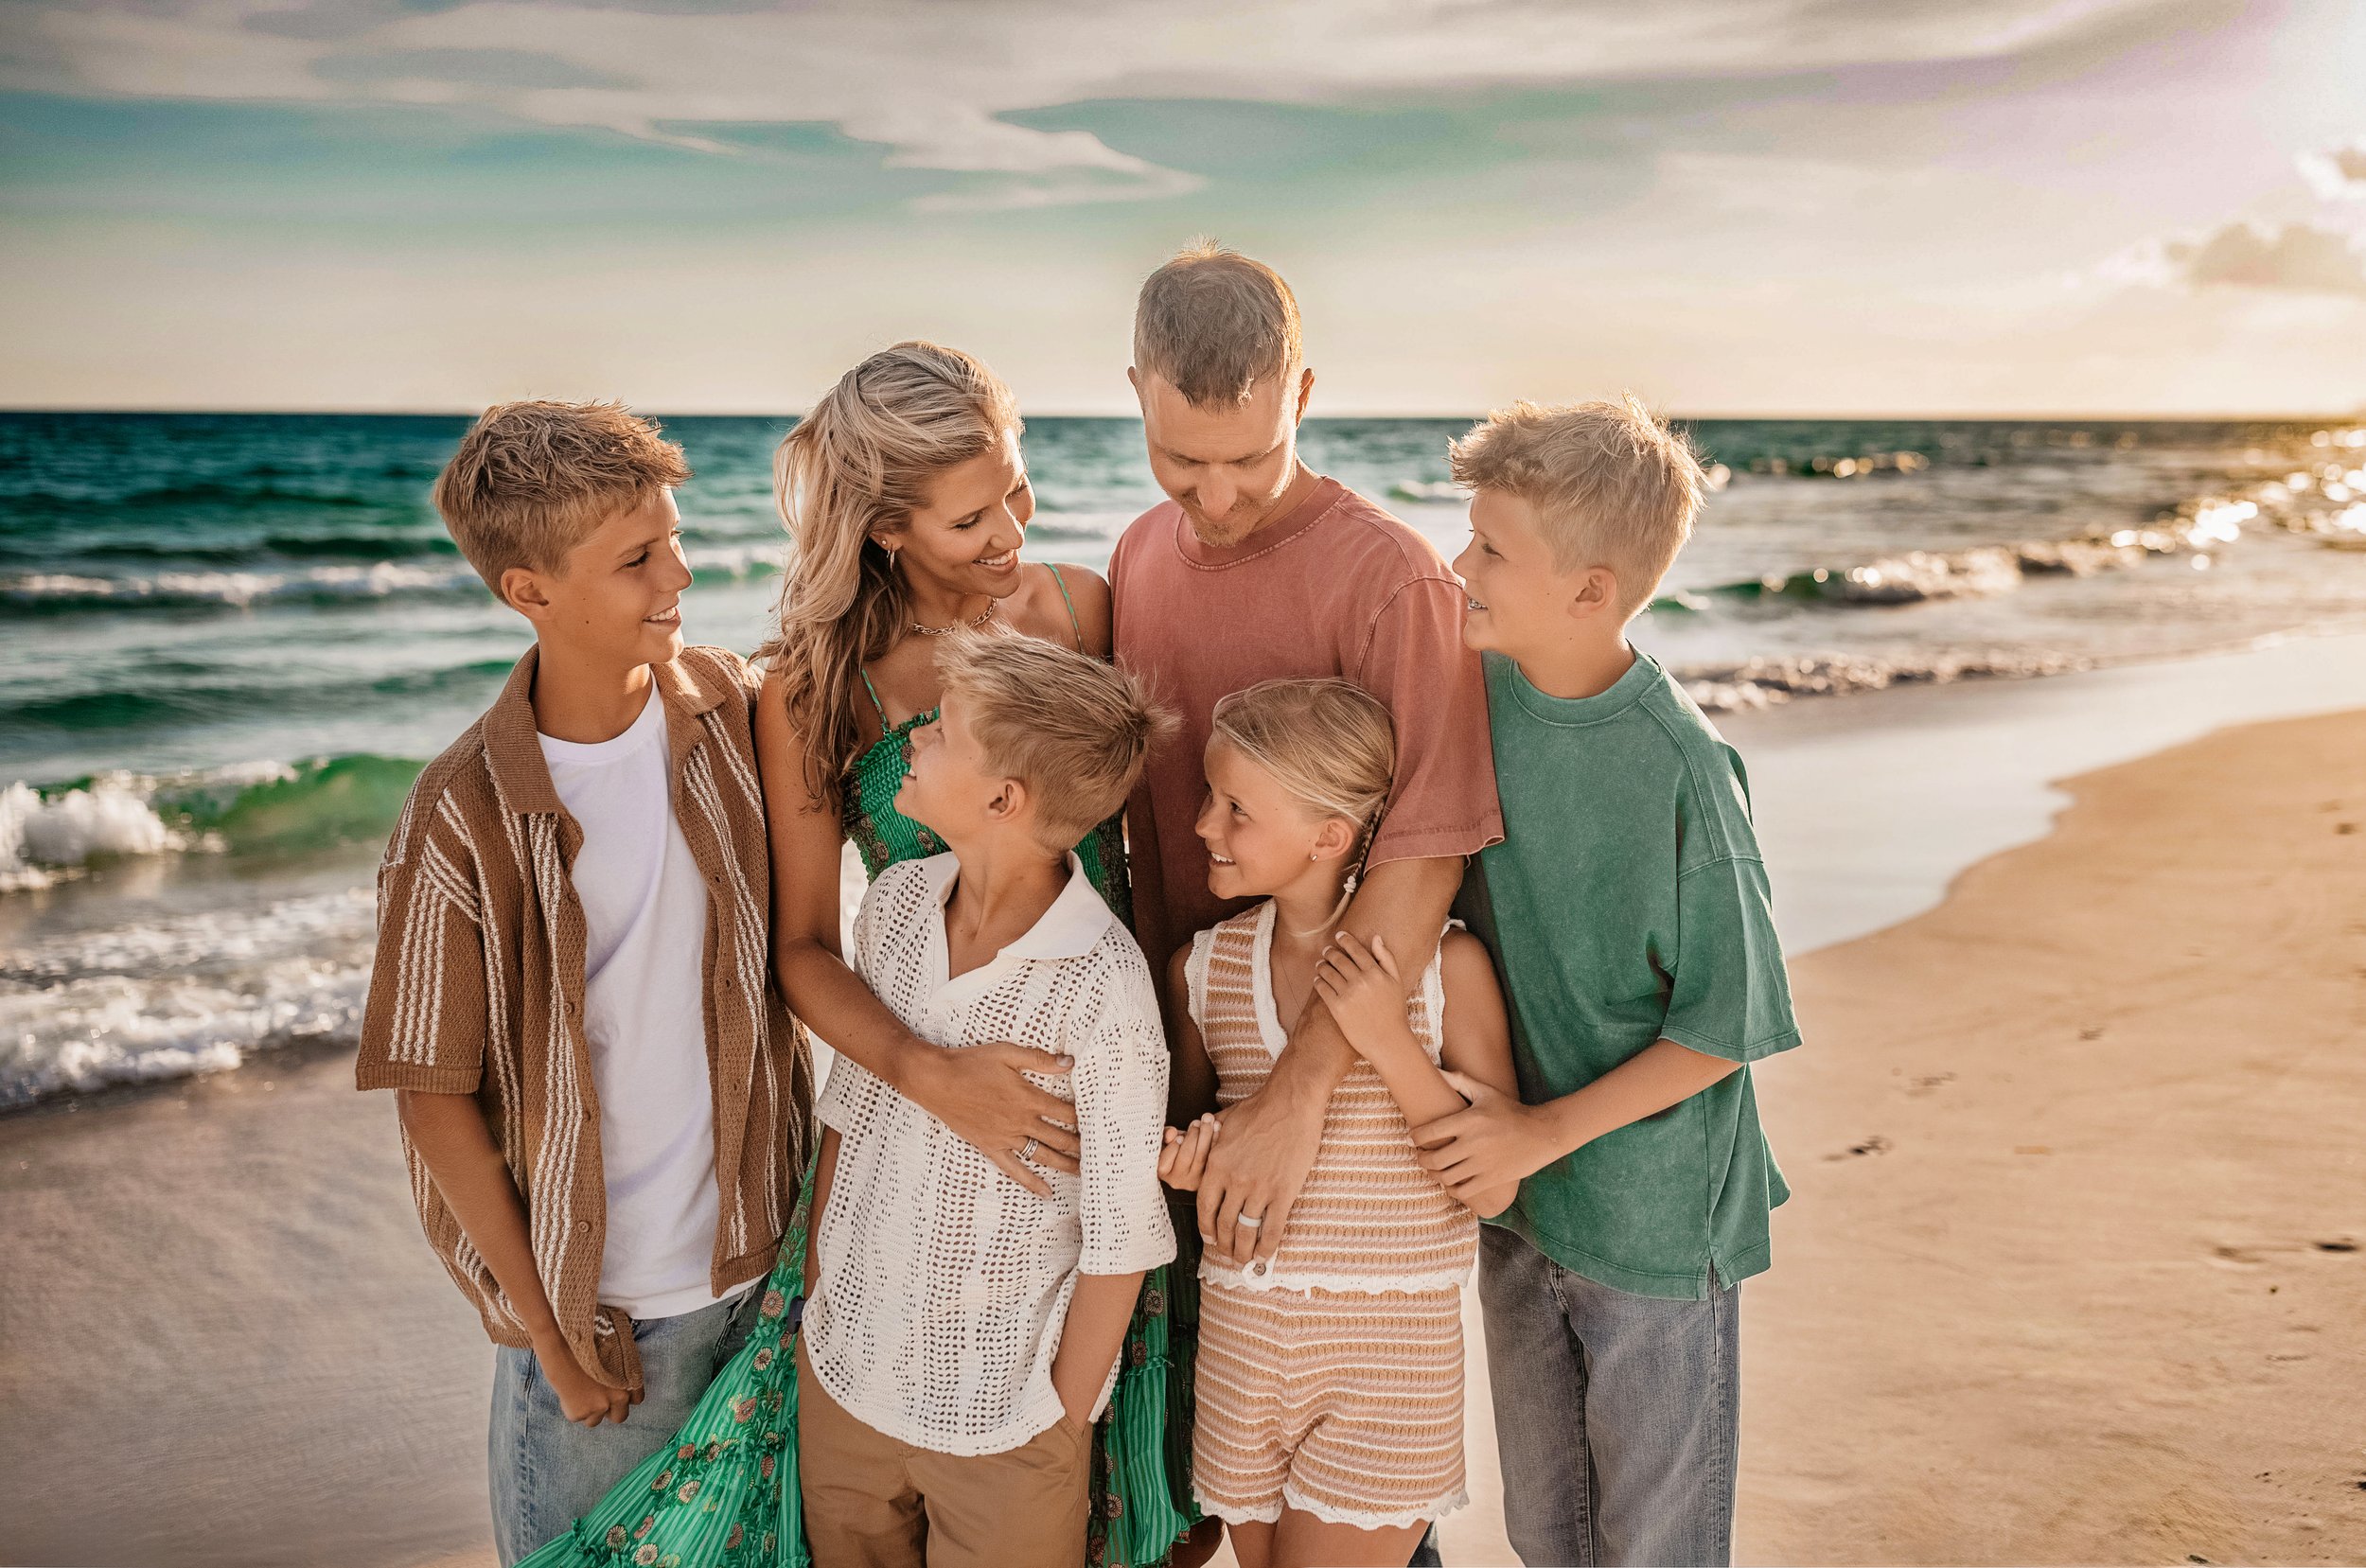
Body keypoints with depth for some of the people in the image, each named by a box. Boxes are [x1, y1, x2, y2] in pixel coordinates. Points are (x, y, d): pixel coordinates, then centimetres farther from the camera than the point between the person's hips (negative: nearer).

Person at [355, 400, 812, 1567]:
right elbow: (435, 1097, -12)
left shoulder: (731, 707, -9)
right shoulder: (463, 820, -20)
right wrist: (549, 1335, -8)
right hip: (600, 1298, -3)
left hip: (770, 1251, 4)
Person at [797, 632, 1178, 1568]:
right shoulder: (895, 904, -6)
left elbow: (1121, 1240, -16)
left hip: (1000, 1423, -5)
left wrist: (1061, 1421, -8)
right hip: (842, 1372, 5)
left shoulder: (1102, 988, -25)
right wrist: (815, 1294, 8)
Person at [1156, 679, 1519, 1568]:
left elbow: (1491, 1188, -12)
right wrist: (1187, 1162, -8)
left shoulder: (1443, 964, -11)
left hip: (1390, 1364, -4)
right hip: (1240, 1344, 4)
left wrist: (1389, 1040, -21)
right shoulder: (1203, 969, 0)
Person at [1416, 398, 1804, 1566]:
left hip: (1656, 1218, -5)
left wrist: (1551, 1129, -18)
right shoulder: (1484, 692, -6)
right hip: (1518, 1202, 5)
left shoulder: (1680, 769, -24)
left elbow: (1728, 1024, -17)